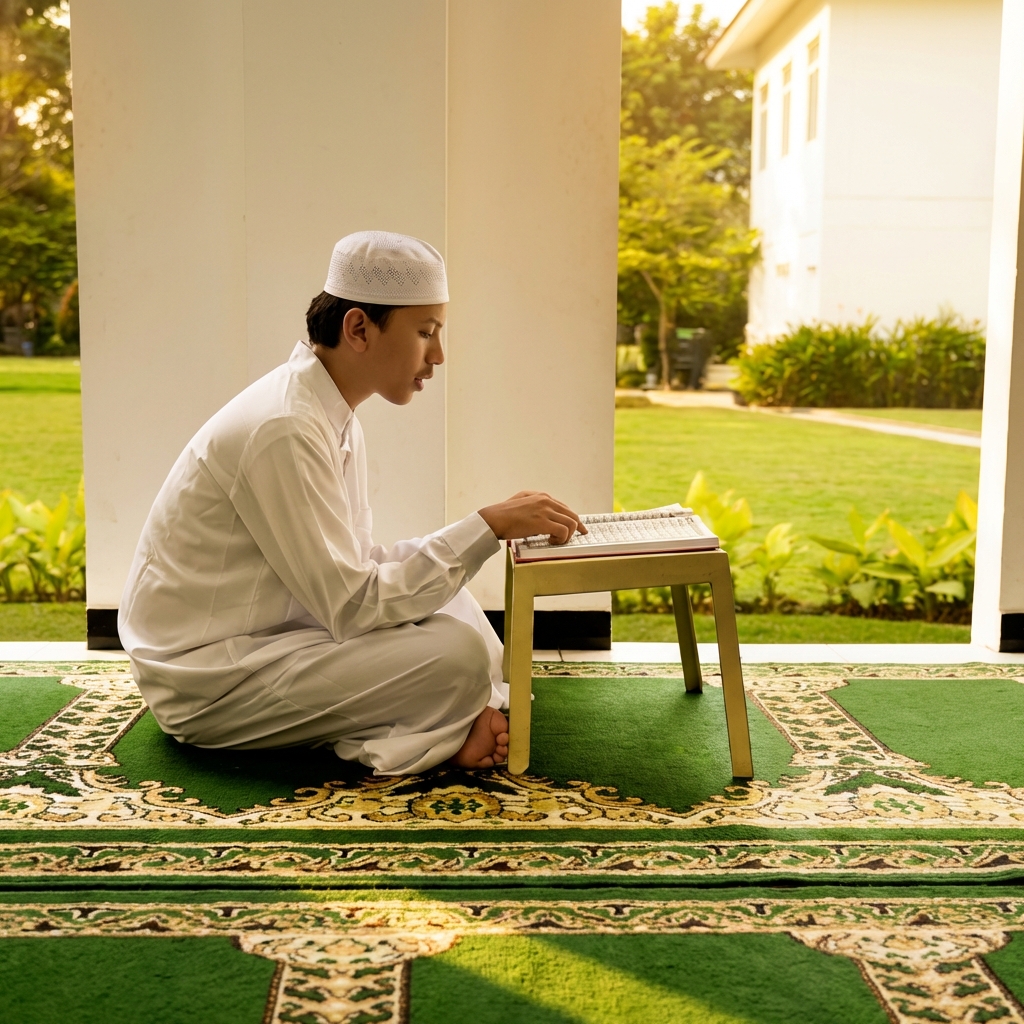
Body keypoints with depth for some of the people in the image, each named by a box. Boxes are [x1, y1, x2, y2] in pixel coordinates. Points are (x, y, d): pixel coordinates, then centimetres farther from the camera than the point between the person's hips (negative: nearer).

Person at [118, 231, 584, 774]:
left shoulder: (333, 415, 7)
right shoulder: (285, 429, -24)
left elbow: (357, 565, 6)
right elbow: (352, 607, -25)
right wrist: (487, 527, -22)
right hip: (205, 684, -10)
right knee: (456, 653, -24)